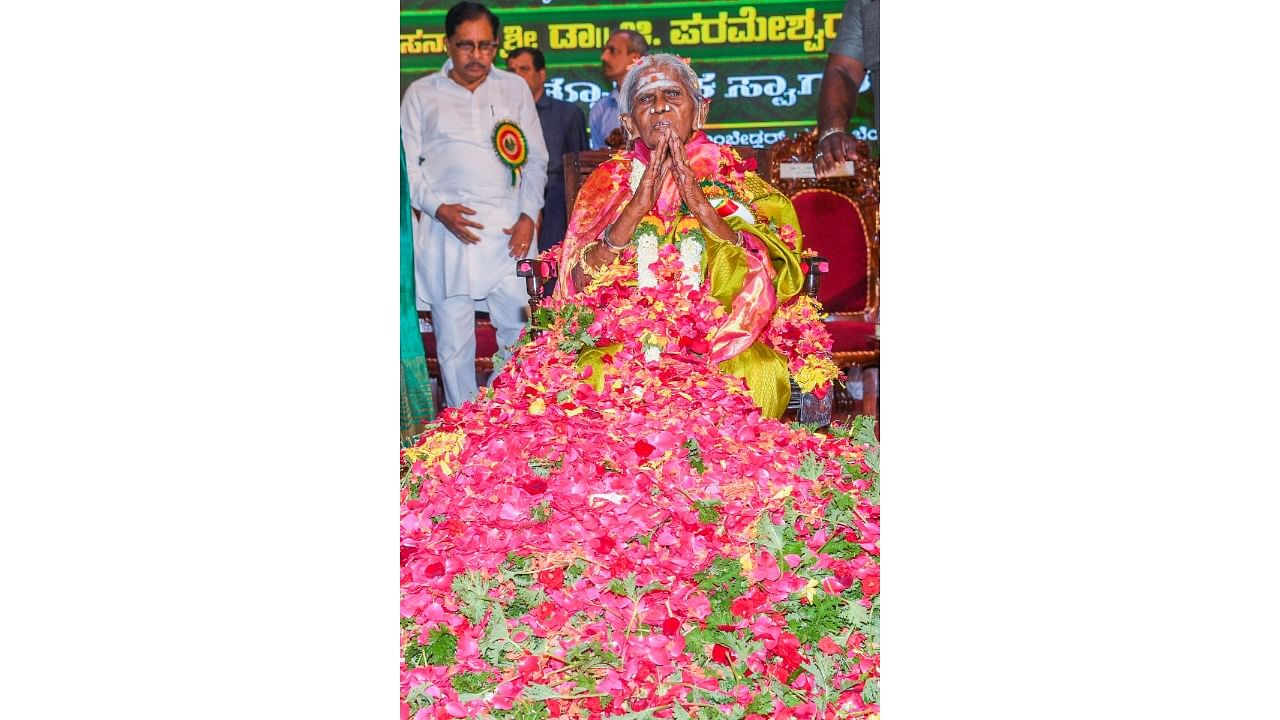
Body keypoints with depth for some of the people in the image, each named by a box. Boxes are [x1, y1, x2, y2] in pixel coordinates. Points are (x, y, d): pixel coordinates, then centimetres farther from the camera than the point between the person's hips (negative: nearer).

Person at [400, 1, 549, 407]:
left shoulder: (515, 89, 13)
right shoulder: (421, 94, 9)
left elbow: (535, 159, 12)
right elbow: (408, 163, 6)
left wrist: (528, 215, -1)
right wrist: (438, 208, -10)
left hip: (509, 230, 1)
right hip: (447, 231, -1)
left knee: (520, 332, -1)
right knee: (453, 339, 1)